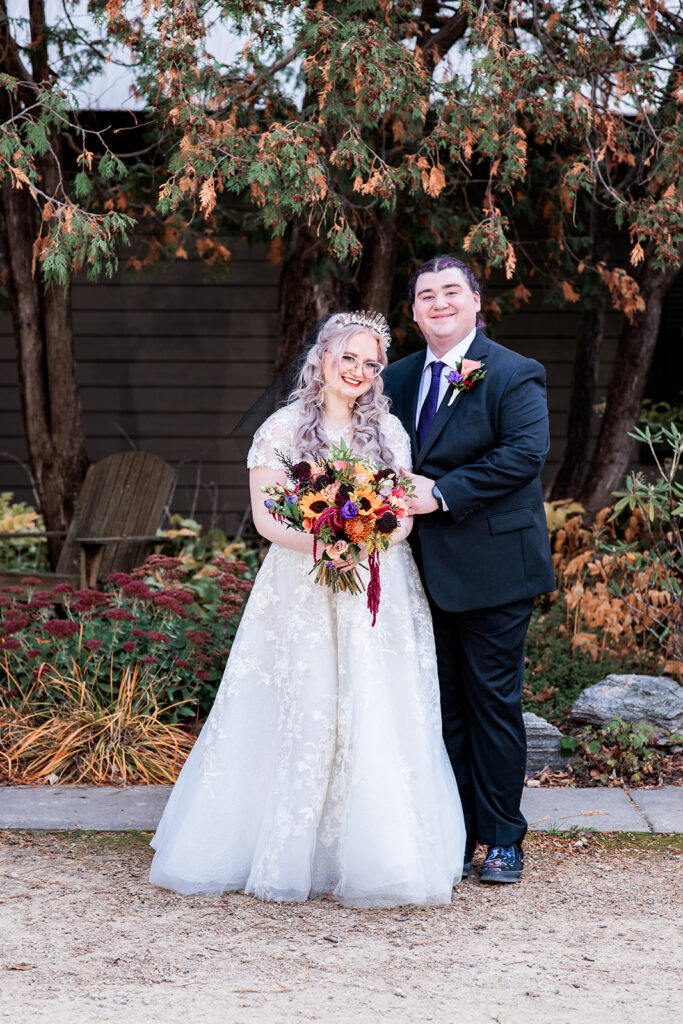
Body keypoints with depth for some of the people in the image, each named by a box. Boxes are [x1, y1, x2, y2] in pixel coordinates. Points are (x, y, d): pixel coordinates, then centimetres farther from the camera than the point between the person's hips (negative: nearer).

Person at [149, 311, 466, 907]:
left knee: (379, 719, -1)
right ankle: (290, 853, 6)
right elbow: (265, 515, -4)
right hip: (302, 591, -3)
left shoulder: (389, 431, 11)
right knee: (300, 717, -3)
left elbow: (405, 512, 8)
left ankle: (373, 856, 7)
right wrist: (319, 544, -21)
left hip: (377, 592, 3)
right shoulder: (283, 428, 1)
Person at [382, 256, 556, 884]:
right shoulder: (400, 379, 13)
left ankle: (503, 839, 11)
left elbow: (526, 451, -18)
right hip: (427, 572, 6)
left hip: (491, 568, -6)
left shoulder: (513, 375, -6)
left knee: (494, 702, 1)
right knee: (442, 707, 10)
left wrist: (443, 493, -20)